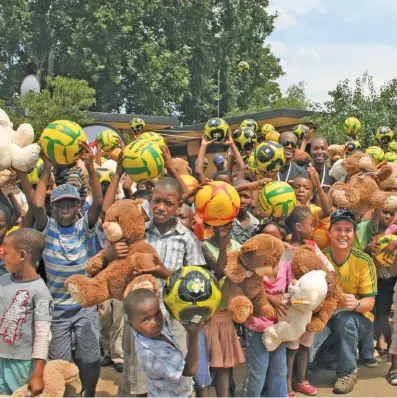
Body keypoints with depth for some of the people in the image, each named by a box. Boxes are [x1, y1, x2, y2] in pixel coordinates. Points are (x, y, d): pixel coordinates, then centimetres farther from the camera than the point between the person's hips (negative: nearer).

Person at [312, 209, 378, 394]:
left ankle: (348, 372, -14)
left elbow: (370, 301, -14)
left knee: (344, 318, -36)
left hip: (358, 317, 0)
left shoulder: (364, 261, -14)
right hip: (325, 314, 0)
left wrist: (356, 304, -37)